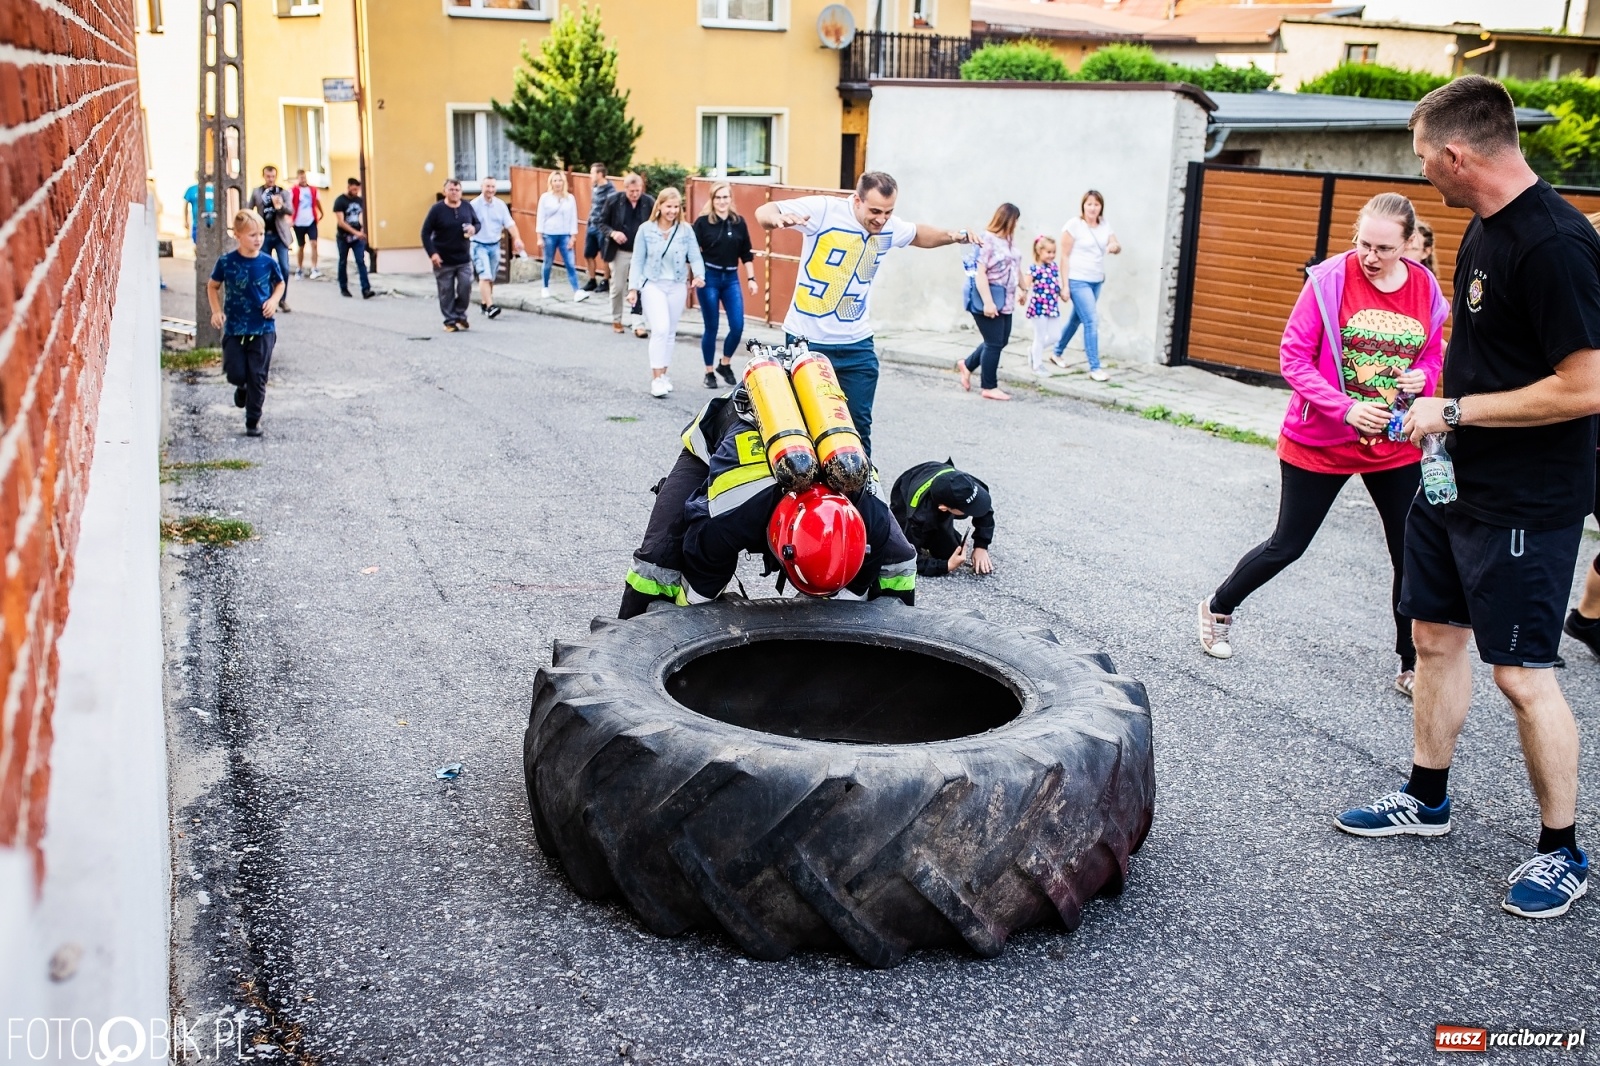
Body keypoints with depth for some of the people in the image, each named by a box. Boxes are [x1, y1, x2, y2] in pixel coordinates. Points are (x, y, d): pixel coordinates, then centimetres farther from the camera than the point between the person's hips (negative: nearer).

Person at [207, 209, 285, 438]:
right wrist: (216, 311, -4)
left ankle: (253, 420, 15)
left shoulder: (268, 263, -4)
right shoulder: (226, 262, -6)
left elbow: (280, 283, 14)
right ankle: (242, 387, 35)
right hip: (234, 328, 0)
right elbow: (212, 286, 8)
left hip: (262, 328, 0)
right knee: (235, 373, -3)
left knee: (257, 377, 1)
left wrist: (274, 300, -5)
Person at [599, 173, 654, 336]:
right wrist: (613, 233, -18)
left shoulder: (650, 202, -5)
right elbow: (602, 223, 1)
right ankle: (616, 320, 27)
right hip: (620, 252, 0)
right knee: (618, 288, 11)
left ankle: (638, 325, 1)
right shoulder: (614, 201, -7)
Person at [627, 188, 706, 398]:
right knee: (660, 329, -16)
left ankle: (663, 374, 26)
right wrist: (633, 287, -6)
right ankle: (656, 378, -12)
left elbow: (695, 257, -4)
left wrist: (699, 275, -24)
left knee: (670, 332, 12)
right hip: (653, 285, -3)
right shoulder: (645, 230, -4)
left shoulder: (686, 230, -1)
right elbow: (637, 260, -1)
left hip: (677, 286, 3)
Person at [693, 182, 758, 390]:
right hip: (709, 277, -3)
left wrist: (751, 278, 5)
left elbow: (746, 253, 10)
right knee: (711, 328, 3)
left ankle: (725, 364, 20)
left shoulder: (739, 222, 5)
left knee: (737, 327, -3)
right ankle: (709, 372, 16)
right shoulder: (702, 222, -4)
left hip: (731, 278, 3)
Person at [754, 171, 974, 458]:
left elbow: (918, 235, 25)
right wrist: (777, 218, -42)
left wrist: (952, 236, 5)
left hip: (856, 345, 4)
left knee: (859, 425, 6)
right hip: (807, 340, -4)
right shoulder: (824, 209, -15)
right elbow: (763, 212, -17)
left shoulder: (890, 227, 3)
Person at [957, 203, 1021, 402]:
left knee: (1001, 341, 13)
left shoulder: (1009, 241, 10)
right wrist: (987, 302, -23)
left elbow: (1014, 268, 21)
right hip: (988, 298, -9)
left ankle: (967, 366, 30)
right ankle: (989, 387, 11)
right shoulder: (987, 241, -15)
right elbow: (980, 274, -19)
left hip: (1004, 300, 9)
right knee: (994, 343, -2)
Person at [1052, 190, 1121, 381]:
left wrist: (1115, 247, -23)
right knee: (1092, 321, -12)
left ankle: (1057, 353, 37)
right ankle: (1095, 367, -8)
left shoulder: (1105, 225, 7)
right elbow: (1065, 256, -9)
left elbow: (1116, 248, 3)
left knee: (1076, 319, 18)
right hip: (1078, 281, -6)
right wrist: (1065, 285, -13)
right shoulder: (1074, 225, -9)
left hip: (1097, 281, 6)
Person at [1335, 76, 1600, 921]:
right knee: (1437, 636, 17)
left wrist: (1455, 410, -17)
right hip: (1457, 478, 9)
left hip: (1526, 501, -9)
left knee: (1521, 671, -1)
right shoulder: (1484, 226, 7)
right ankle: (1426, 799, 33)